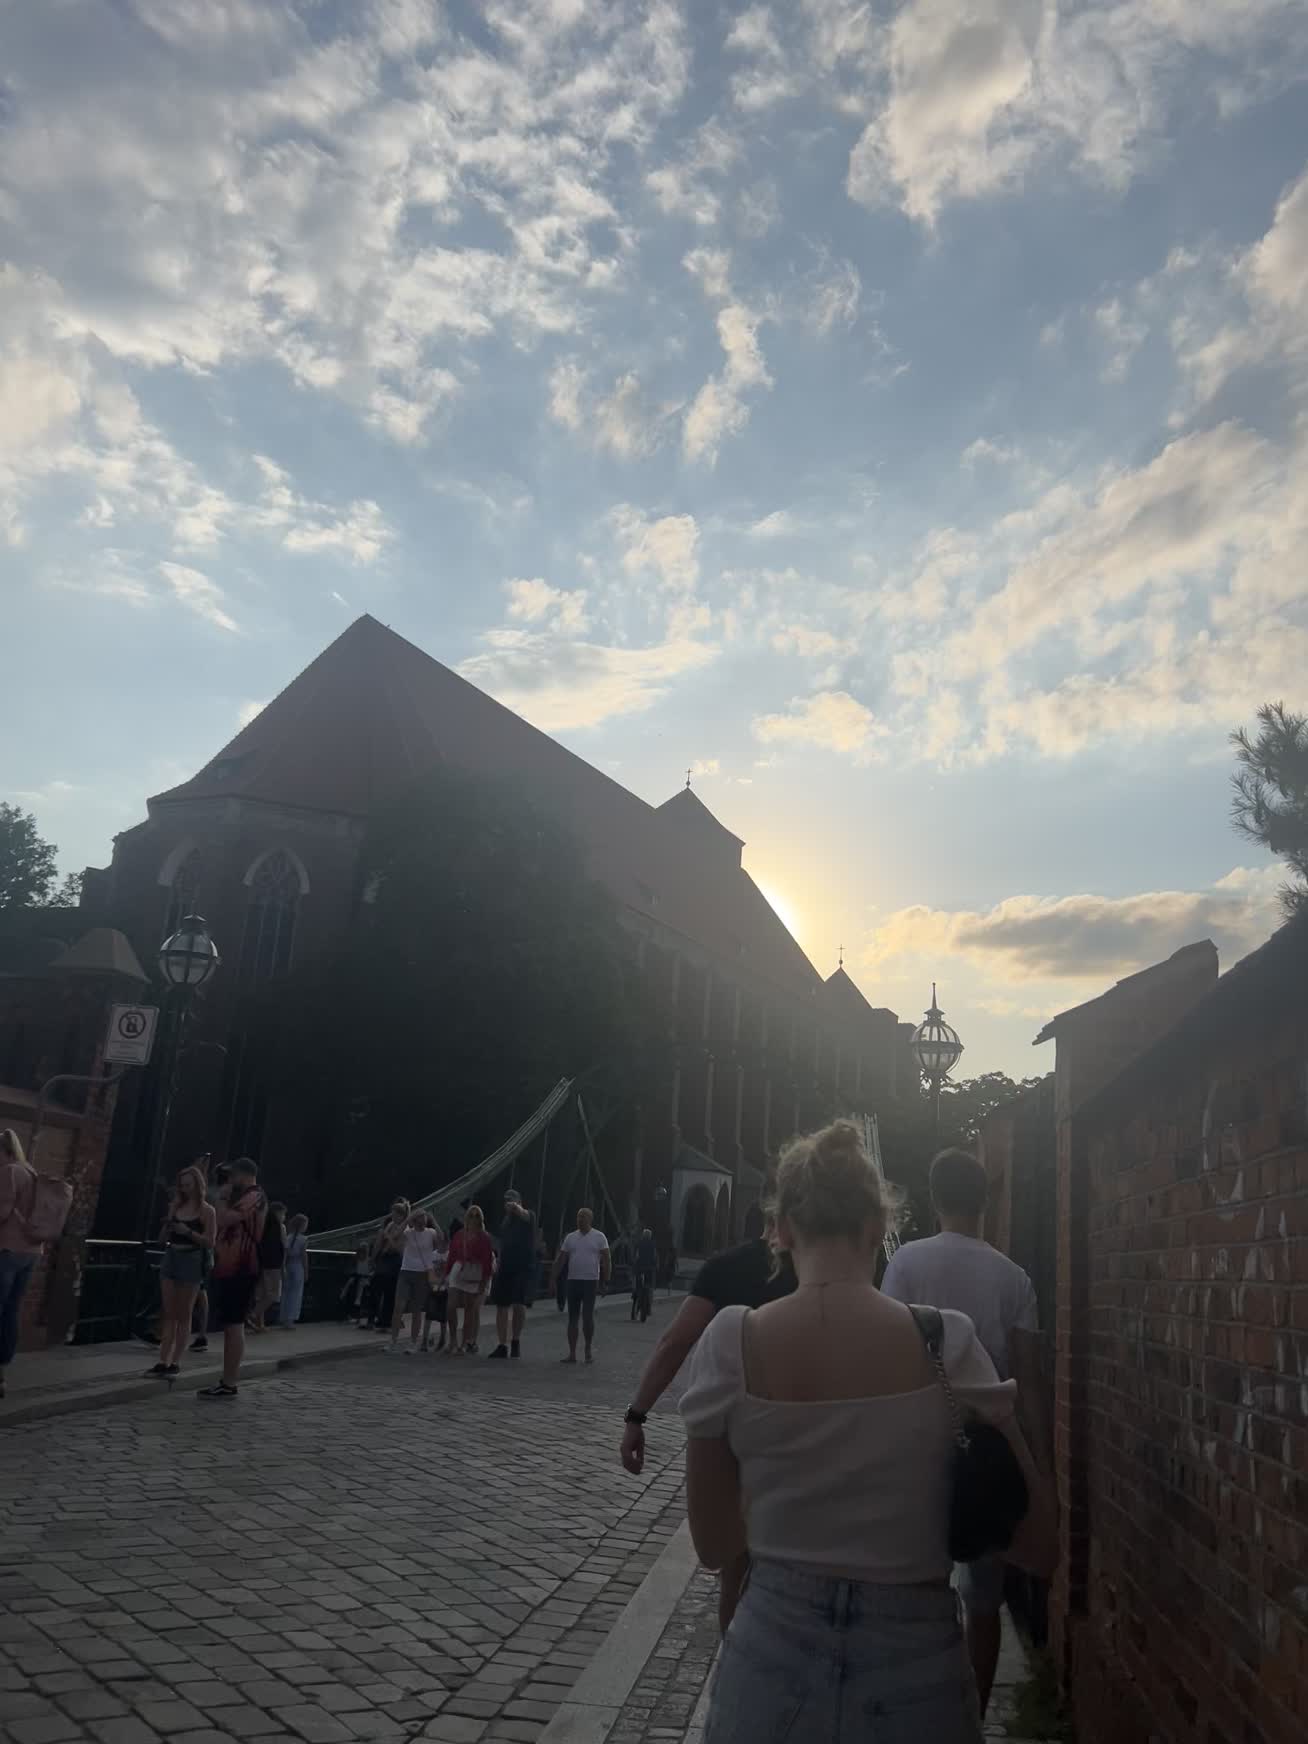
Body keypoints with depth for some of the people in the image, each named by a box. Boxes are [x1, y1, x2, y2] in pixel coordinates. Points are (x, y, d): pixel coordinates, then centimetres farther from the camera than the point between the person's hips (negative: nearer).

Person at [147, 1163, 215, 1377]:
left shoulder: (207, 1211, -5)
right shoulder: (176, 1206, 9)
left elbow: (210, 1243, -9)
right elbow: (163, 1239, 13)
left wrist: (189, 1232, -20)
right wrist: (167, 1224, -7)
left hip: (191, 1262, -5)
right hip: (170, 1259, 5)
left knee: (183, 1315, 1)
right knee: (169, 1314, 7)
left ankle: (175, 1362, 5)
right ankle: (163, 1361, 10)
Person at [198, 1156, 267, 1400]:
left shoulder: (254, 1197, -12)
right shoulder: (245, 1198, 22)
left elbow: (223, 1219, -21)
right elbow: (225, 1223, 22)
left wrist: (222, 1197, -7)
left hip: (238, 1270, -11)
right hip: (230, 1269, 11)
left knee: (234, 1325, -9)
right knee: (230, 1326, 12)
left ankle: (229, 1384, -8)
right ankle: (228, 1381, 17)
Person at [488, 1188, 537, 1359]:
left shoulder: (527, 1217, -4)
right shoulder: (505, 1221, 16)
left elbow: (523, 1214, -30)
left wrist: (516, 1207, -52)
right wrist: (498, 1265, 15)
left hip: (523, 1268, -6)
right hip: (505, 1268, 6)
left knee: (519, 1304, -17)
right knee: (501, 1306, 5)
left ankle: (516, 1339, 3)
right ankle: (503, 1345, 13)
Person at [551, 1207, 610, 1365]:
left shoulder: (599, 1237, -1)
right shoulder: (570, 1237, 9)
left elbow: (607, 1260, -3)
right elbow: (560, 1259, 10)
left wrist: (605, 1281, -9)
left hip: (591, 1281, -4)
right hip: (573, 1281, 4)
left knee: (587, 1316, -7)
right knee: (572, 1318, 4)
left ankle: (589, 1349, 12)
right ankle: (572, 1353, 9)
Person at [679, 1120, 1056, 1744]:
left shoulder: (731, 1341, -12)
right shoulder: (947, 1344, -14)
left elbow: (713, 1546, -1)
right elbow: (1038, 1548, -6)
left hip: (772, 1659, 0)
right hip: (913, 1674, 0)